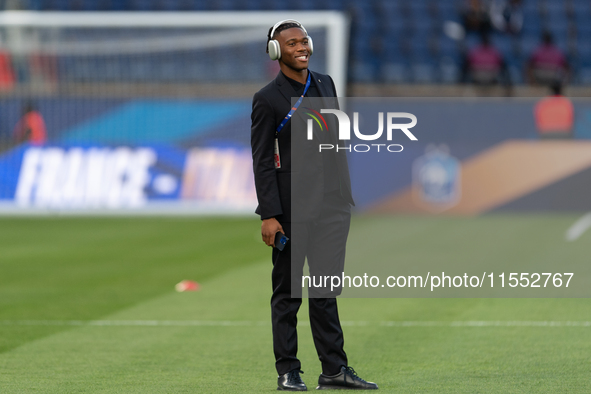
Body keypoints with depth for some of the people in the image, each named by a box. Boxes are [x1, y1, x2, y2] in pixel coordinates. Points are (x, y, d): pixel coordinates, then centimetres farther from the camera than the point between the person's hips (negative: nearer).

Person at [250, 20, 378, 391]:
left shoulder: (325, 84, 12)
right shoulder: (268, 99, -5)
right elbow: (263, 162, -8)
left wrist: (345, 194, 16)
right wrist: (269, 215, -14)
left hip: (332, 204, 5)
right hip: (292, 207, -5)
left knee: (325, 290, 8)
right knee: (287, 291, 1)